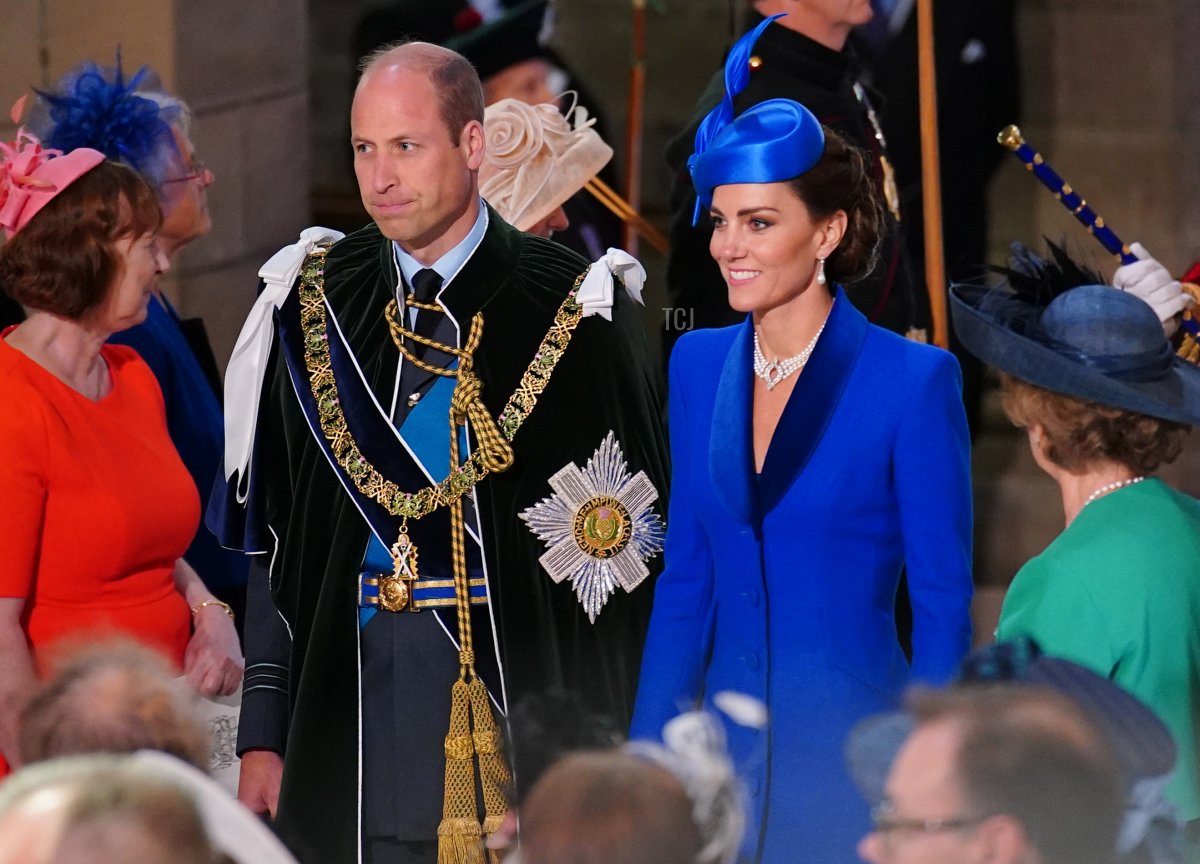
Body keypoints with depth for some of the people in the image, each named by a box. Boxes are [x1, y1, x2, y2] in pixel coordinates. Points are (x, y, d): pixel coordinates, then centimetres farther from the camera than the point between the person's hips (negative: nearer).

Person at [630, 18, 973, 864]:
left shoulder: (913, 380, -9)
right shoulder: (700, 366, 7)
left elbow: (942, 603, -7)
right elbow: (687, 579, 12)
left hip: (853, 757, -5)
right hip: (727, 743, 5)